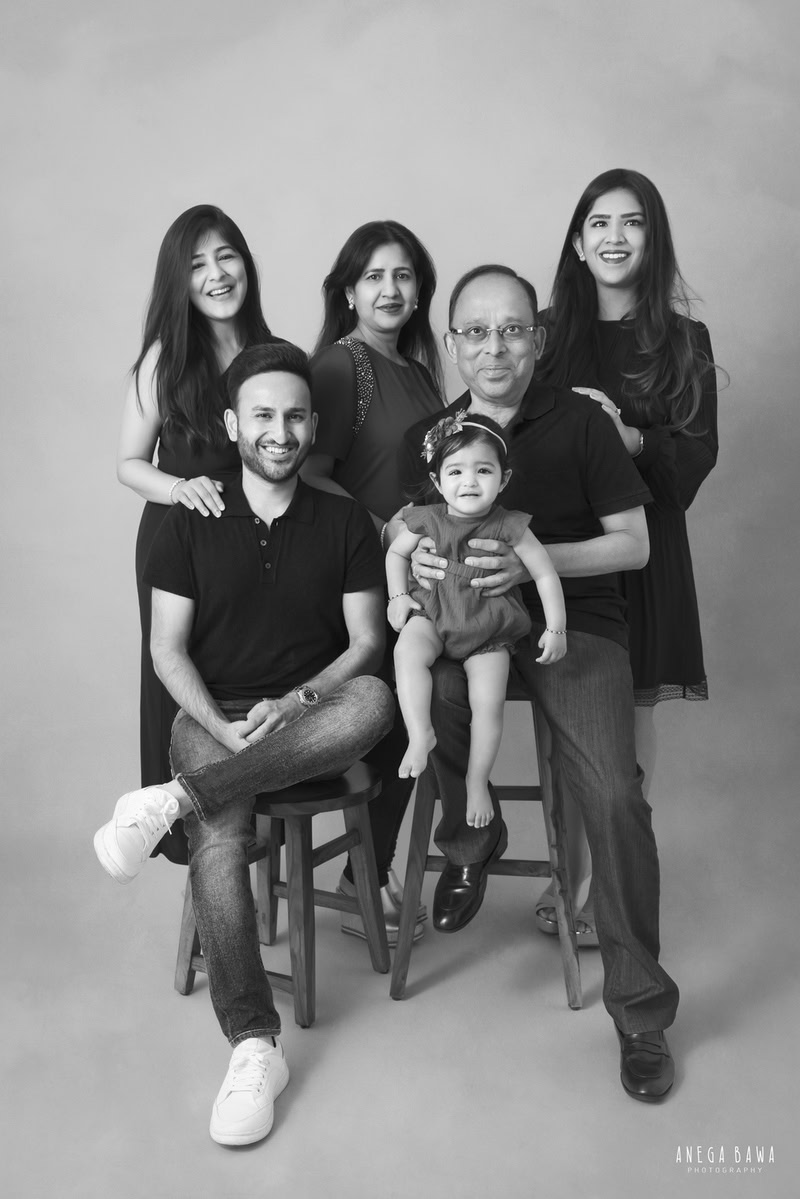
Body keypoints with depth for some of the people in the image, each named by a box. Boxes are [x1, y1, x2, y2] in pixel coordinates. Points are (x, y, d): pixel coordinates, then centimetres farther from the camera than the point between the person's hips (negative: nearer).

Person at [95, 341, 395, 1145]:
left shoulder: (345, 524, 6)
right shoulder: (190, 525, 5)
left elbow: (365, 643, 1)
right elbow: (168, 647, 1)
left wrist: (293, 704, -16)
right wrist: (221, 726, -15)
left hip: (310, 720, 1)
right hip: (214, 716, 0)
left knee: (375, 701, -34)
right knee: (216, 838, -30)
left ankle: (176, 799, -32)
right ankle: (253, 1047, -23)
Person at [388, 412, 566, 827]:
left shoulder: (508, 526, -10)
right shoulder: (428, 520, -2)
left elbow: (546, 574, -5)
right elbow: (396, 552, 15)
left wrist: (556, 629, -8)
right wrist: (398, 596, 1)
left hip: (489, 630, -1)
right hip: (433, 616, 2)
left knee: (488, 704, -15)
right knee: (407, 651, -32)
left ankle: (477, 782, 5)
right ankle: (420, 735, -26)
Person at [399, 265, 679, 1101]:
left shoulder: (580, 422, 0)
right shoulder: (426, 438, 9)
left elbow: (633, 544, 0)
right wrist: (413, 555, -11)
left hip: (573, 620, -2)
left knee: (613, 796, -22)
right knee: (431, 694, -33)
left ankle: (639, 1008, 0)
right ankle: (470, 838, 1)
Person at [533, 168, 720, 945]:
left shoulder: (683, 342, 5)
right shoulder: (547, 333, 6)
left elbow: (699, 454, -1)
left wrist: (629, 439, -18)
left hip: (644, 539, 0)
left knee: (633, 709, 3)